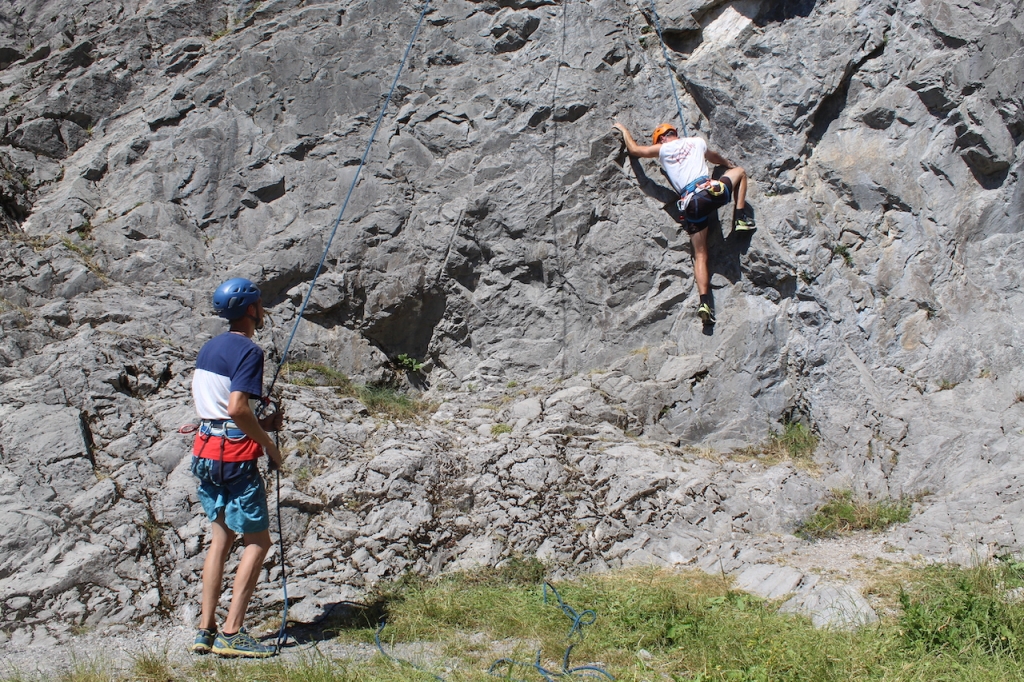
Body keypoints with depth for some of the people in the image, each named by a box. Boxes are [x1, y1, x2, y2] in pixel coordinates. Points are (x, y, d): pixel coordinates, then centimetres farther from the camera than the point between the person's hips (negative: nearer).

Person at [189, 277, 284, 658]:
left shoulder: (209, 348, 14)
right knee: (257, 541, 0)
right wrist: (268, 443, -10)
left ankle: (206, 631, 12)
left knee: (220, 539, 13)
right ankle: (231, 633, -4)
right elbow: (237, 408, -23)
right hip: (235, 455, -8)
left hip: (204, 451, 8)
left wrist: (261, 424, 15)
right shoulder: (248, 351, -13)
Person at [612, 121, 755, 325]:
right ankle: (741, 218, 17)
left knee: (700, 255, 6)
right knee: (739, 171, 29)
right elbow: (715, 158, 42)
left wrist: (624, 130, 42)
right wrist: (729, 163, 65)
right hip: (712, 190, 0)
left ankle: (705, 302, -9)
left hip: (691, 204, 0)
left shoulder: (663, 149, 14)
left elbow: (634, 149, 23)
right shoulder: (697, 142, 21)